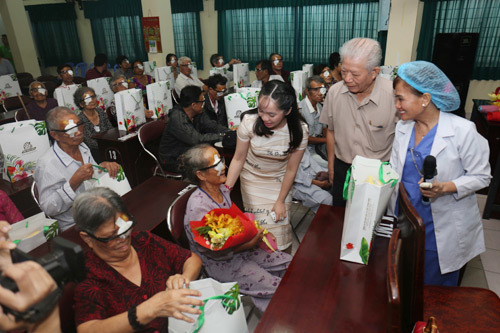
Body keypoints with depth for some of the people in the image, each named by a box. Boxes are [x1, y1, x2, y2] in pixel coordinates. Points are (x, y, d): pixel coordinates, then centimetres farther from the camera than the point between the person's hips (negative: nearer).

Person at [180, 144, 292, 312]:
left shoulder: (222, 189, -5)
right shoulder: (198, 207, -29)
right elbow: (212, 251, -23)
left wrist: (256, 233, -5)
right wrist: (248, 244, -21)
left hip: (239, 248, 8)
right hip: (221, 264, -8)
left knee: (289, 262, 5)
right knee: (279, 287, -10)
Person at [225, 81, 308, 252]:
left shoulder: (299, 130, -24)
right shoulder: (249, 122, -26)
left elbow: (290, 170, -12)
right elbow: (238, 159, -13)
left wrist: (281, 201, -6)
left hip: (278, 180, 0)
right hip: (252, 178, 0)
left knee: (280, 226, -4)